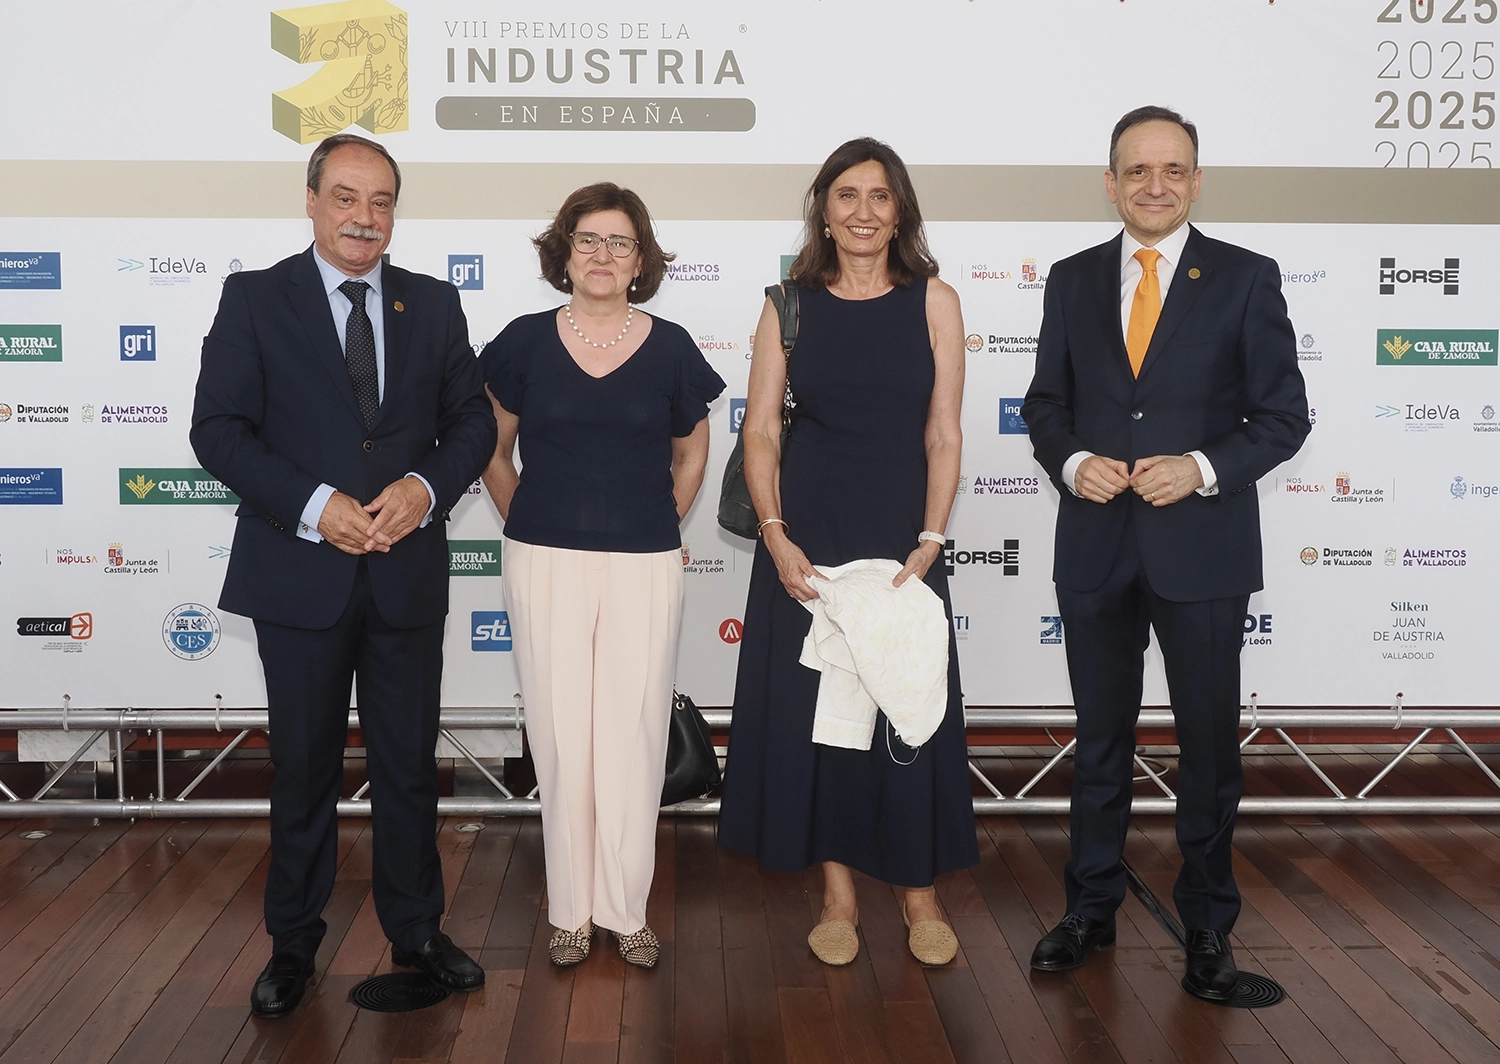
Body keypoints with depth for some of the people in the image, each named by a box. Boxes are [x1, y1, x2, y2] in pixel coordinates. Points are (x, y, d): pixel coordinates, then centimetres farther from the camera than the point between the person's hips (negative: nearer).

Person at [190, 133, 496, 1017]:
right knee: (303, 768, 11)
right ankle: (294, 943, 28)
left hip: (408, 572, 2)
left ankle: (416, 933, 29)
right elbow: (220, 428, -7)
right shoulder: (255, 298, -1)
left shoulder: (434, 304, 7)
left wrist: (425, 487, -13)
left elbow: (472, 420, 7)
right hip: (299, 572, -2)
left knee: (410, 766, 12)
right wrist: (313, 504, -18)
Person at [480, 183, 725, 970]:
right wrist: (527, 524, 7)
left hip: (644, 566, 0)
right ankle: (570, 910, 19)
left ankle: (627, 910, 19)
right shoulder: (526, 341, 3)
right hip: (546, 564, 0)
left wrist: (664, 524, 10)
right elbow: (492, 450, 13)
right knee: (560, 737, 5)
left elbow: (691, 454, 16)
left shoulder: (669, 347, 3)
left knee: (635, 736, 4)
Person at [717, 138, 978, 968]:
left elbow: (944, 435, -1)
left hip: (901, 533, 0)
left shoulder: (933, 302, 1)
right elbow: (760, 428, 0)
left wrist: (928, 541, -10)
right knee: (811, 705, 5)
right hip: (807, 534, 1)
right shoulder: (790, 305, 2)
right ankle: (837, 892, 20)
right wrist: (775, 536, -11)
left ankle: (920, 891, 21)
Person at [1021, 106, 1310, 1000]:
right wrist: (1072, 461, -10)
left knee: (1211, 741, 9)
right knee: (1101, 738, 14)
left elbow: (1283, 414, -2)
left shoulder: (1246, 278, -2)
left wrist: (1205, 468, -17)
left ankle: (1208, 926, 25)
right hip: (1096, 548, 2)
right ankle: (1092, 909, 28)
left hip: (1202, 547, -2)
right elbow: (1047, 402, 10)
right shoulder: (1074, 280, 6)